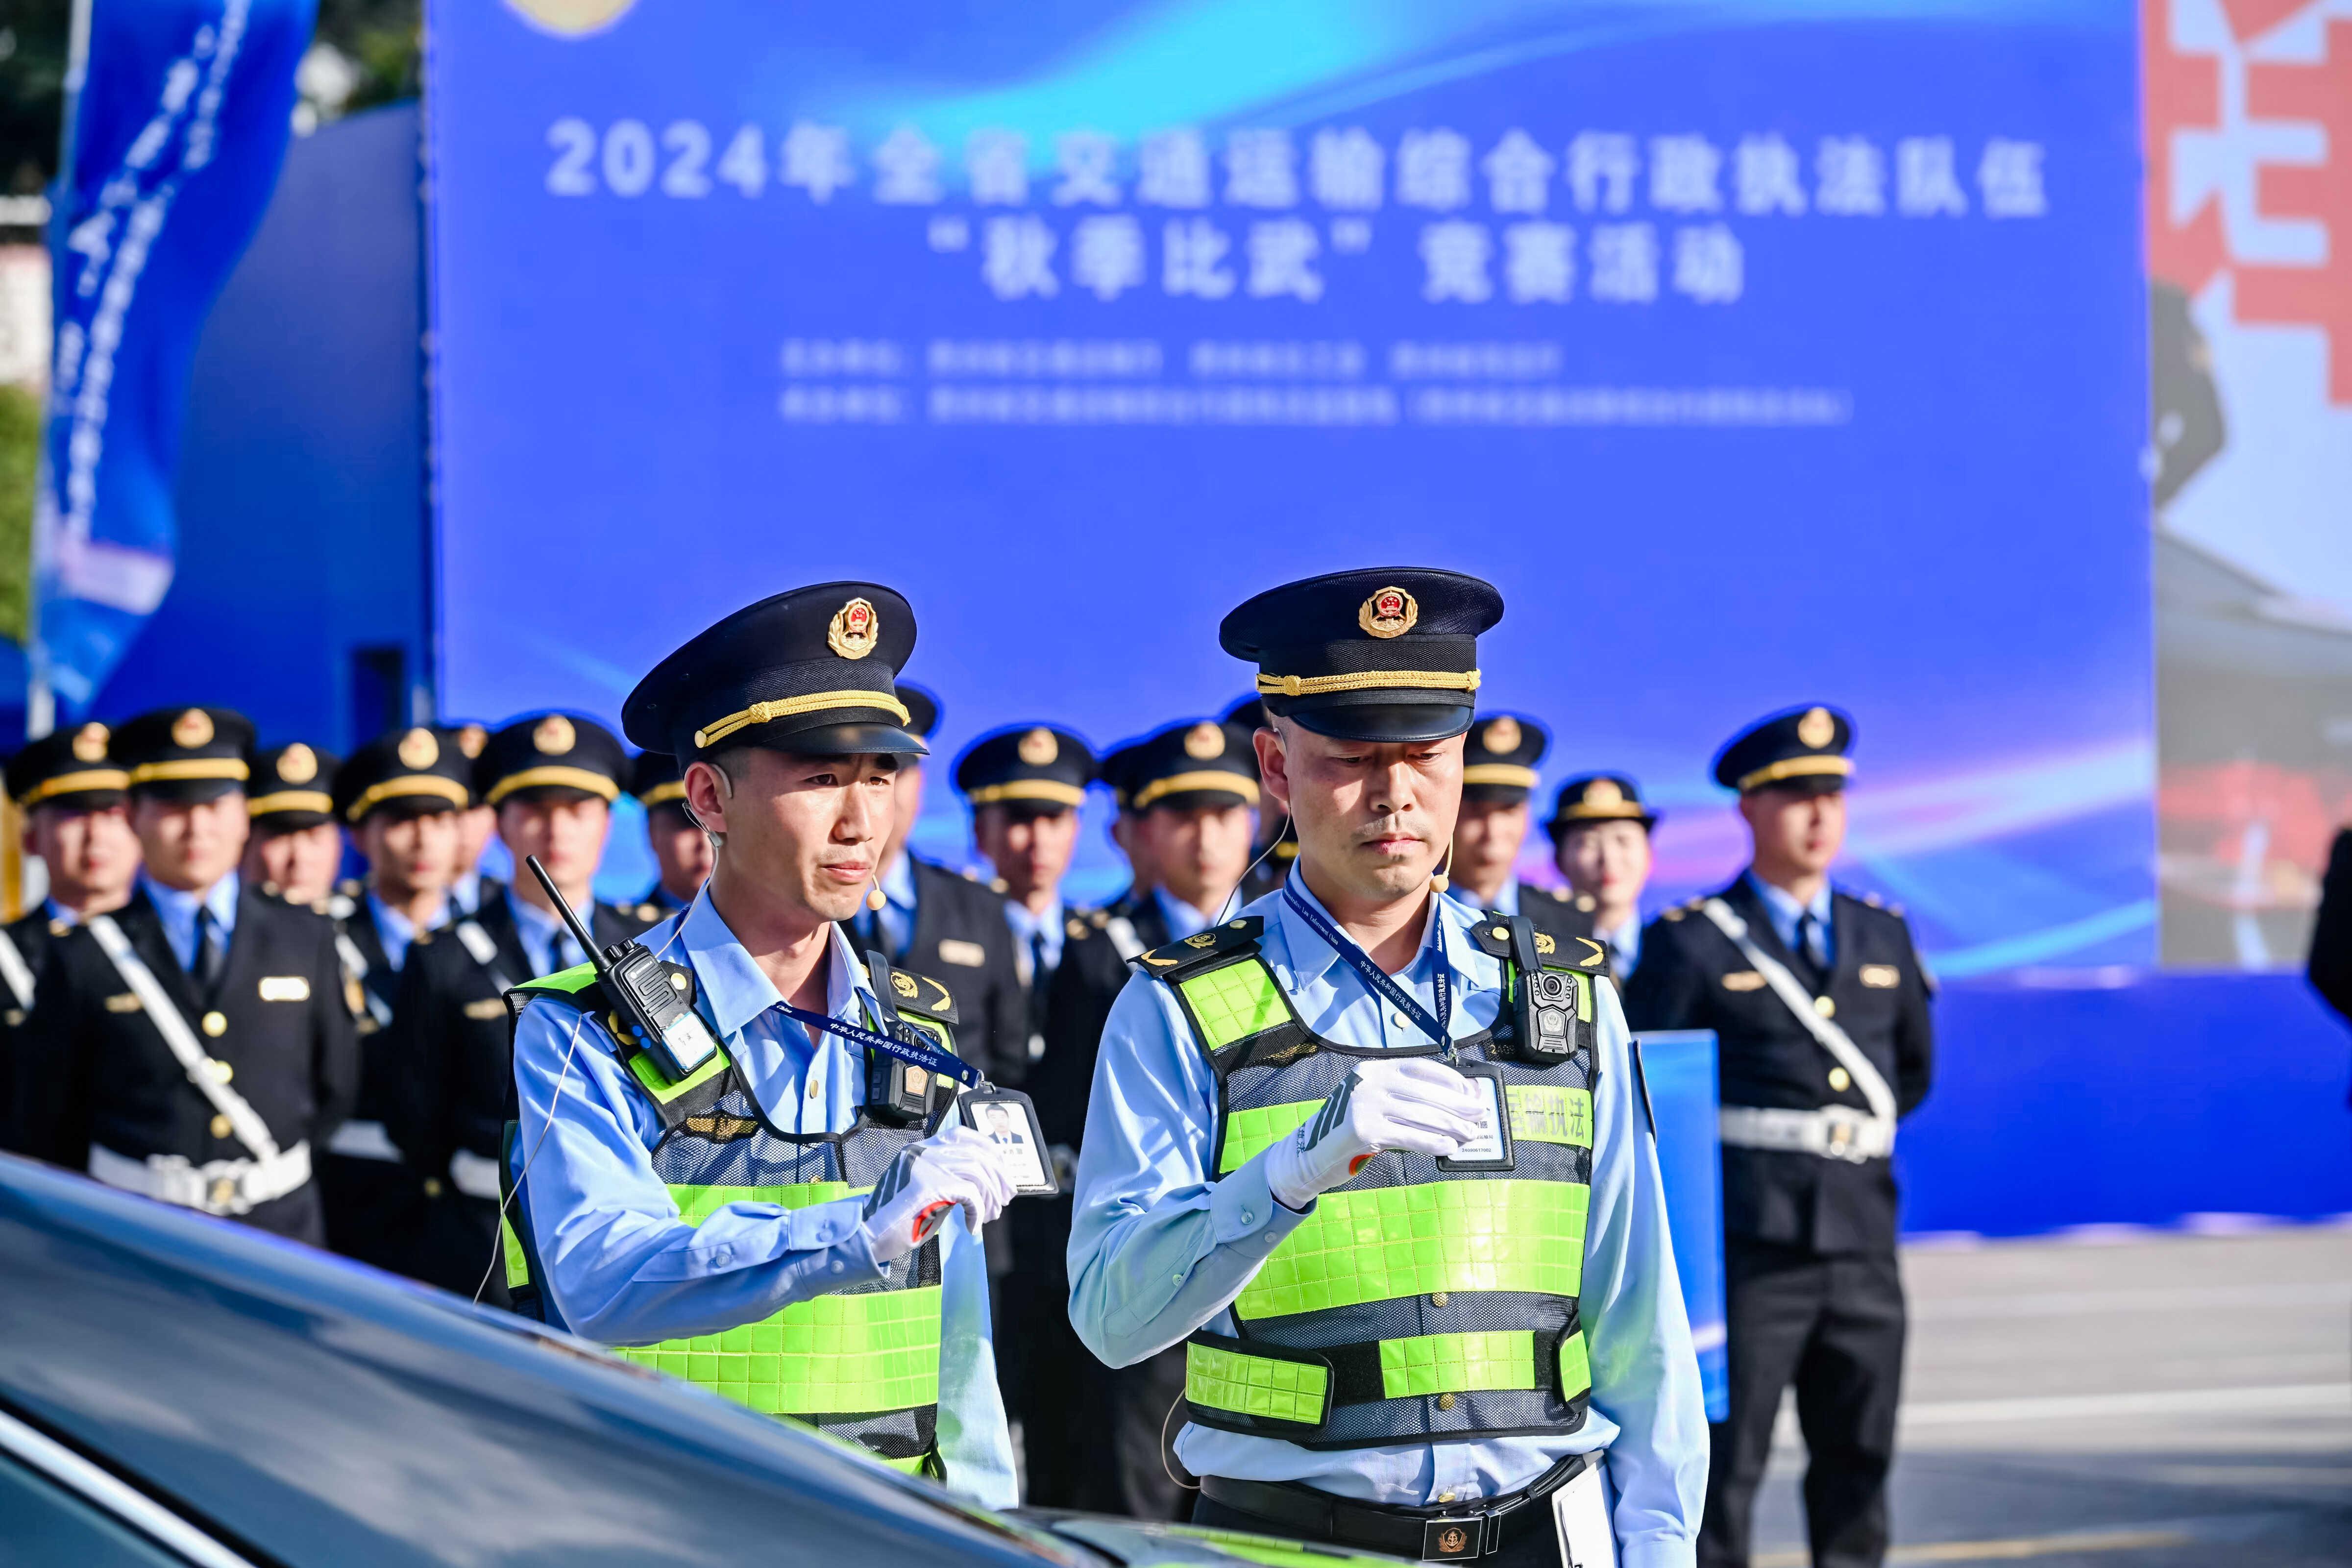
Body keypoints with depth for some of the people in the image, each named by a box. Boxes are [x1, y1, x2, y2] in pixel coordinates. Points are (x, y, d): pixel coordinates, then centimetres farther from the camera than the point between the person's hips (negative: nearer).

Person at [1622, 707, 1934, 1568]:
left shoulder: (1883, 937, 12)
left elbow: (1913, 1068, 27)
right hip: (1748, 1245, -5)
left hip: (1863, 1240, 5)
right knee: (1724, 1467, -3)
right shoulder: (1691, 944, -4)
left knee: (1858, 1463, 10)